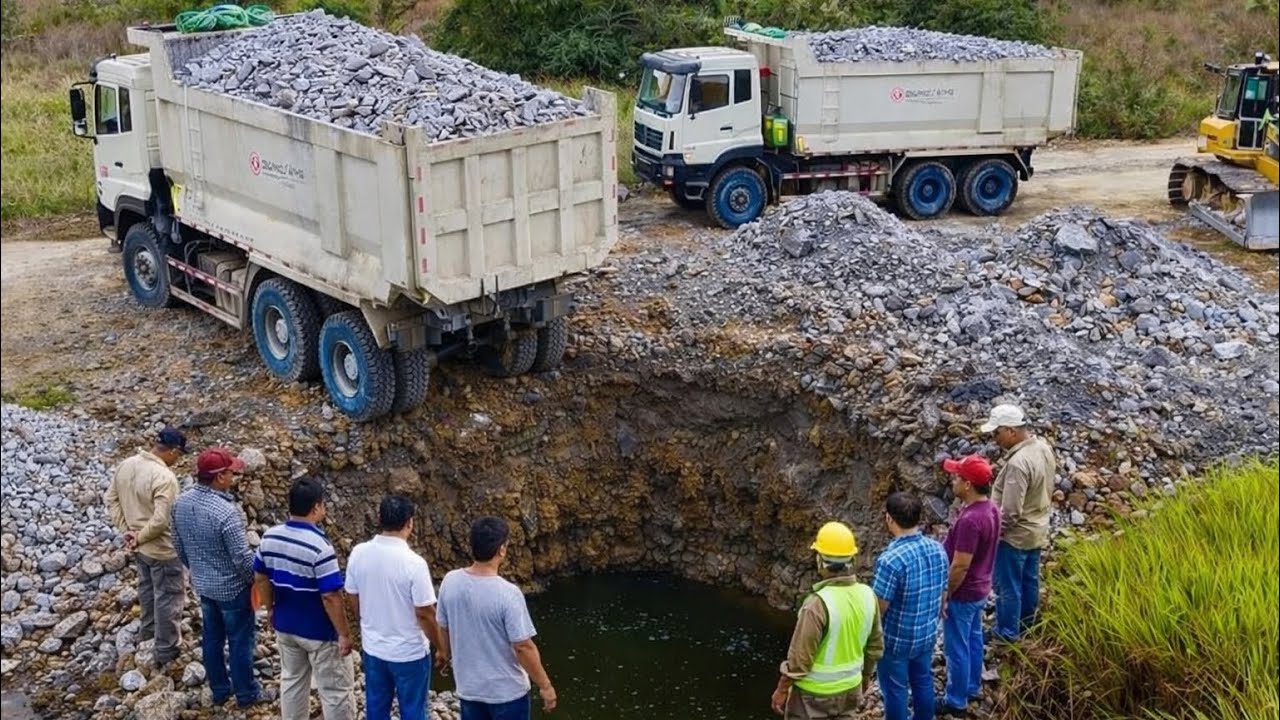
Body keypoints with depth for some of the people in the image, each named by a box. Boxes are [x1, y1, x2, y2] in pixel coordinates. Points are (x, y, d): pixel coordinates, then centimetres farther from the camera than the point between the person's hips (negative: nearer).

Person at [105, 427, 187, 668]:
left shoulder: (124, 466, -4)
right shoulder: (164, 477, -30)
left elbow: (111, 500, 4)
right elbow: (161, 519, -32)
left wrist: (126, 530, 2)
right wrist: (140, 537, -17)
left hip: (140, 547, 8)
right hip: (163, 549, -8)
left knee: (147, 586, 30)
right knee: (168, 598, 8)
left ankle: (148, 629, 51)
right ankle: (166, 652, 19)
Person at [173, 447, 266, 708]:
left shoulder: (181, 502, -8)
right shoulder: (225, 512, -32)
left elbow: (180, 546, 6)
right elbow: (243, 557, -25)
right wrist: (258, 581, -7)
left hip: (202, 584, 7)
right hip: (232, 587, -7)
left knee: (211, 638, 20)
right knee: (240, 640, 11)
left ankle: (219, 690, 35)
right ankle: (246, 693, 25)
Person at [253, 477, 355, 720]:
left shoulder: (269, 537, -7)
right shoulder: (319, 546, -28)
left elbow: (260, 578, 7)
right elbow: (331, 597, -25)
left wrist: (271, 609, 22)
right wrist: (344, 634, -15)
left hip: (285, 626, 7)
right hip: (320, 632, -7)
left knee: (292, 680, 23)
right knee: (336, 690, 8)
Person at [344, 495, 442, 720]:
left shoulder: (359, 553, -9)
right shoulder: (414, 563, -25)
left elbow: (353, 599, 4)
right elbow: (425, 613, -19)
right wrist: (441, 647, -4)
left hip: (373, 648, 5)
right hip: (409, 653, -5)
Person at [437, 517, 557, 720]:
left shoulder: (450, 582, -10)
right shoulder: (508, 594, -27)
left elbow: (444, 627, 6)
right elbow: (523, 647, -22)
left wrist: (445, 653, 27)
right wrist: (545, 686, -10)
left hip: (468, 687, 5)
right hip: (507, 692, -5)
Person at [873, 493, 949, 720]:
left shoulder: (891, 559, -30)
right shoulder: (938, 549, -8)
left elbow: (878, 608, -22)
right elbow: (942, 595, 4)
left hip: (896, 639, -6)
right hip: (927, 634, 6)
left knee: (895, 690, 13)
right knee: (923, 681, 24)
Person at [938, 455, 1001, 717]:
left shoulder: (970, 520, -33)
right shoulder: (990, 508, -3)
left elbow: (960, 567, -28)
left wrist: (943, 596, -16)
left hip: (963, 595, -9)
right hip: (979, 589, 9)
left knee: (957, 649, 7)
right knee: (973, 640, 24)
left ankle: (956, 701, 22)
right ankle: (972, 688, 41)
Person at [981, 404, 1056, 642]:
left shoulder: (1018, 463, -33)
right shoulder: (1044, 447, -5)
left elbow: (1010, 512, -29)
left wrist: (995, 530, -13)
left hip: (1015, 534, -9)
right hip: (1037, 528, 9)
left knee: (1008, 585, 9)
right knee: (1029, 579, 25)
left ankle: (1007, 632, 22)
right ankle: (1027, 622, 42)